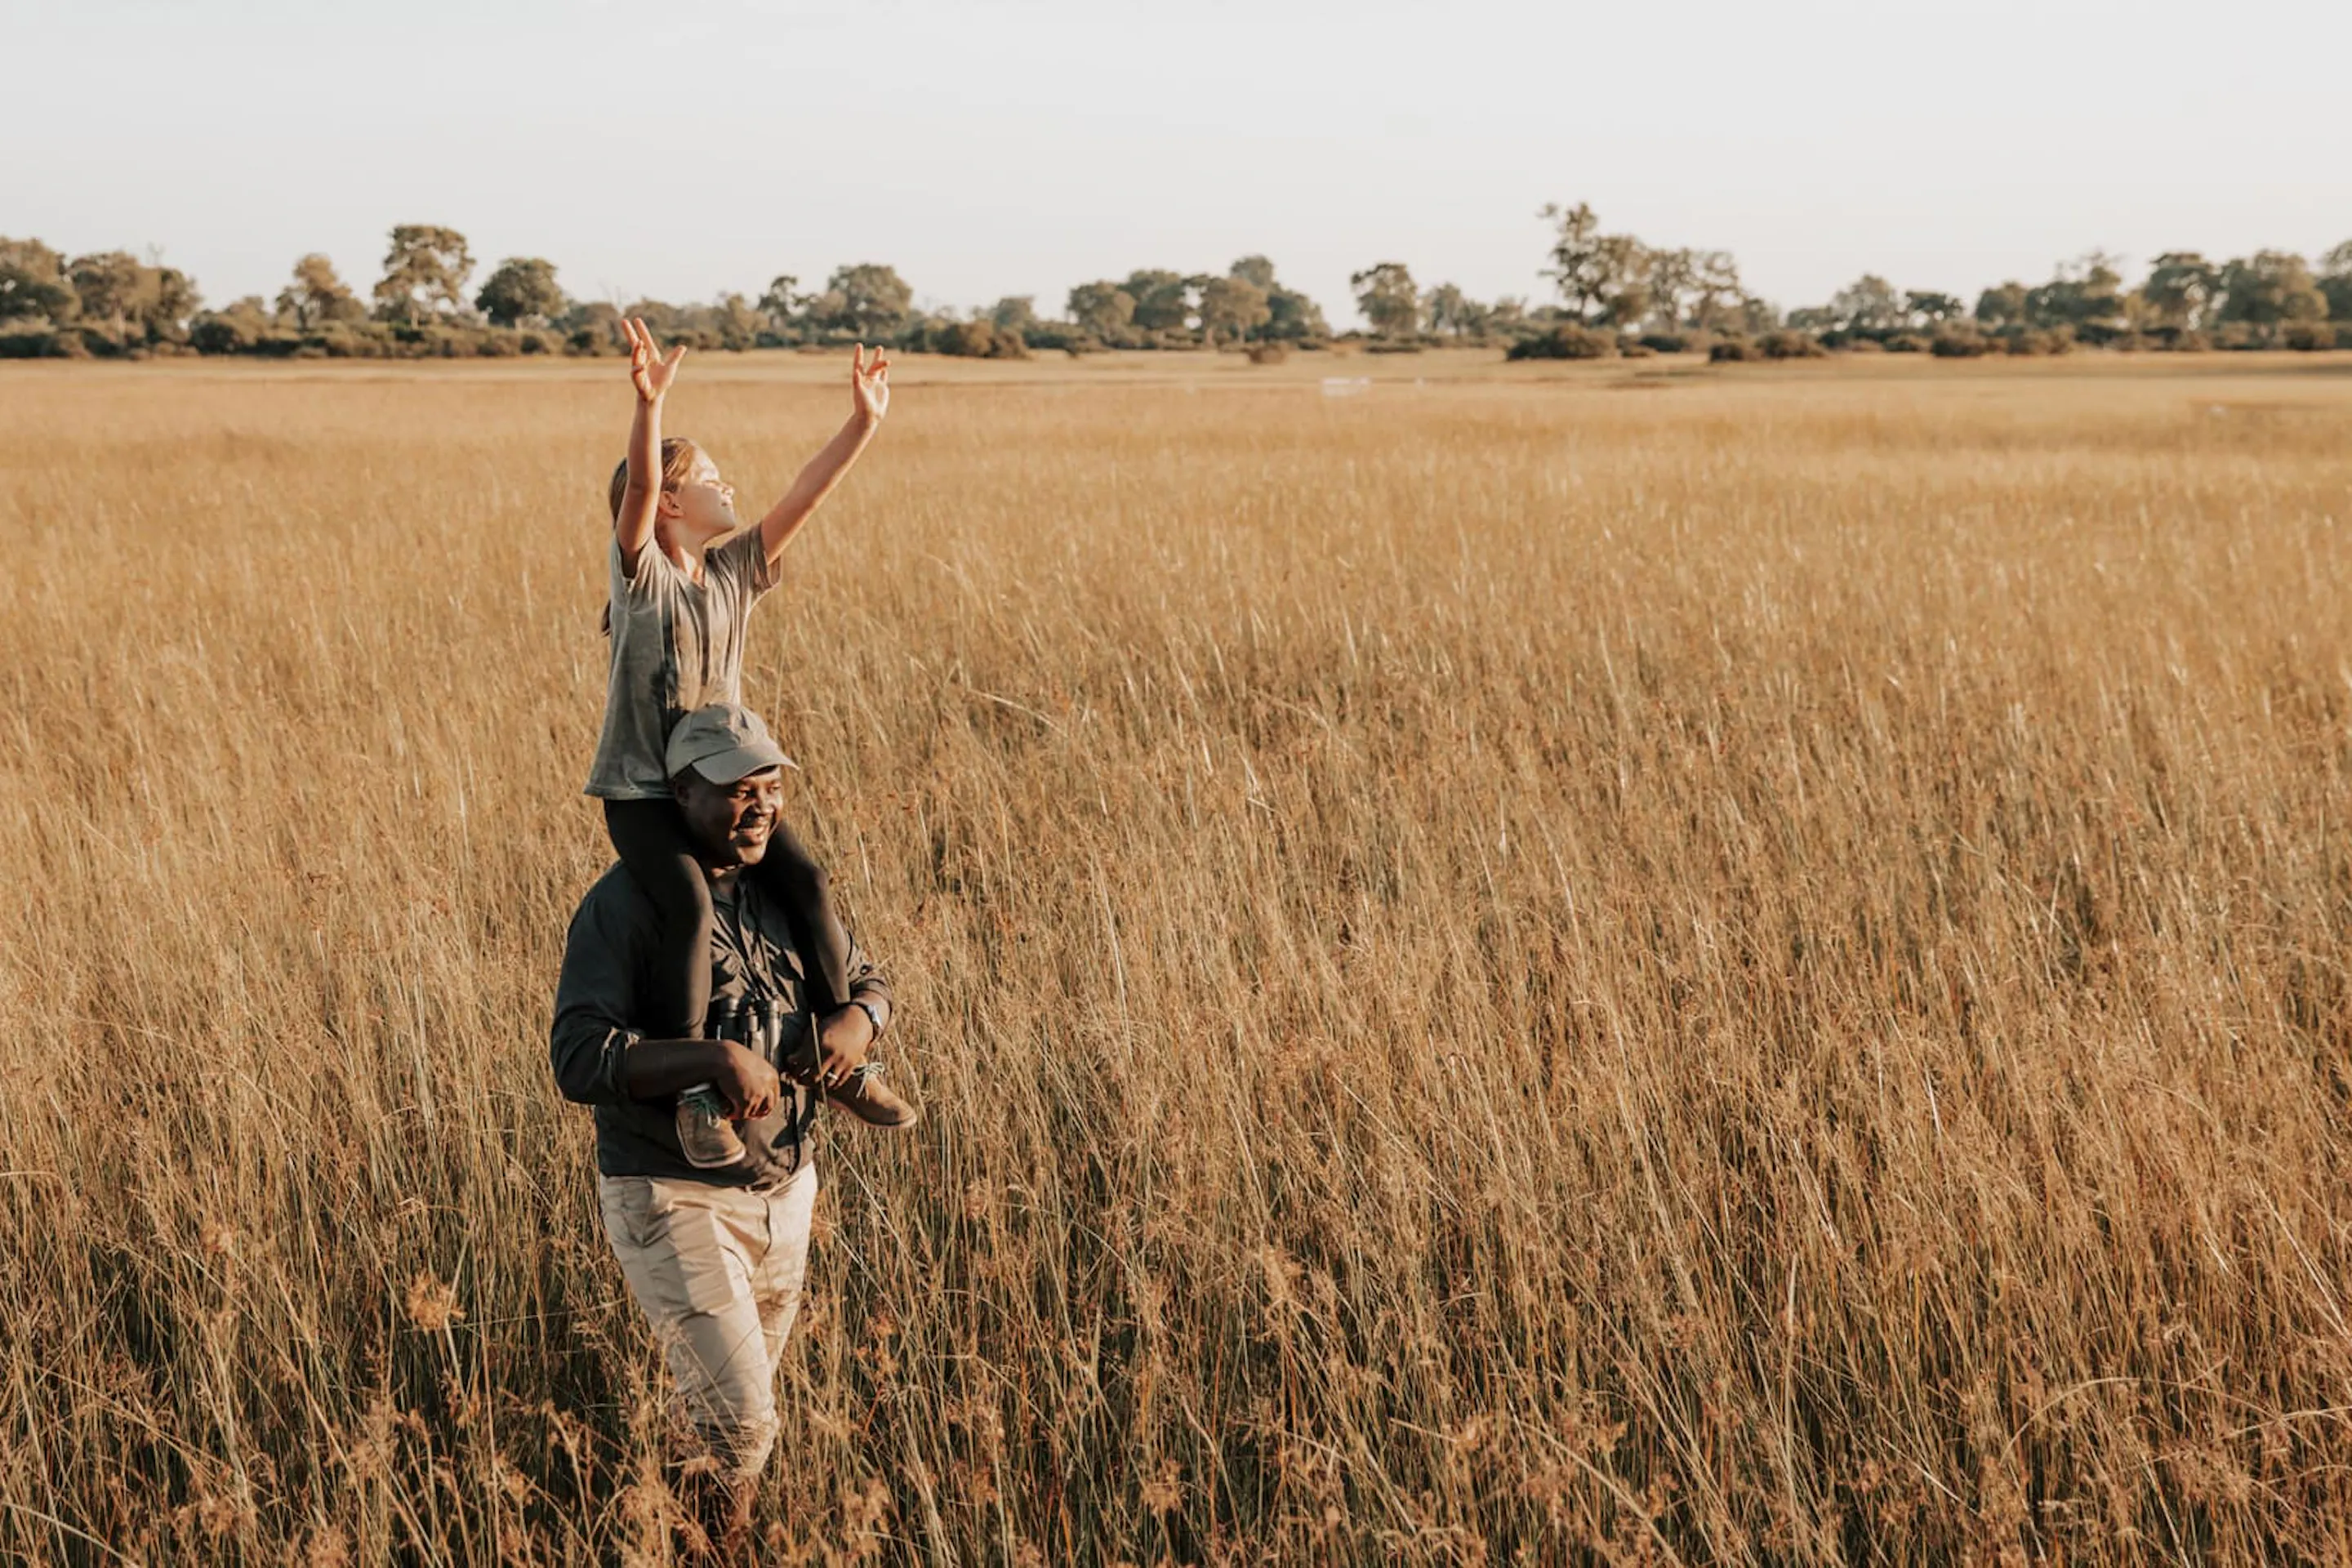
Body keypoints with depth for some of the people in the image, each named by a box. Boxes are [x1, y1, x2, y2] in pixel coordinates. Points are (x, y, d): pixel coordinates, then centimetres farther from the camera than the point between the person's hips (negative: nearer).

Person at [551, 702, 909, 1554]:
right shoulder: (623, 905, -15)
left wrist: (857, 1016, -9)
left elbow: (864, 976, 16)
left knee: (743, 1414, 18)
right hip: (673, 1198, -7)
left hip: (785, 1189, 7)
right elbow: (578, 1058, -24)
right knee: (741, 1428, -13)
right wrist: (715, 1057, -33)